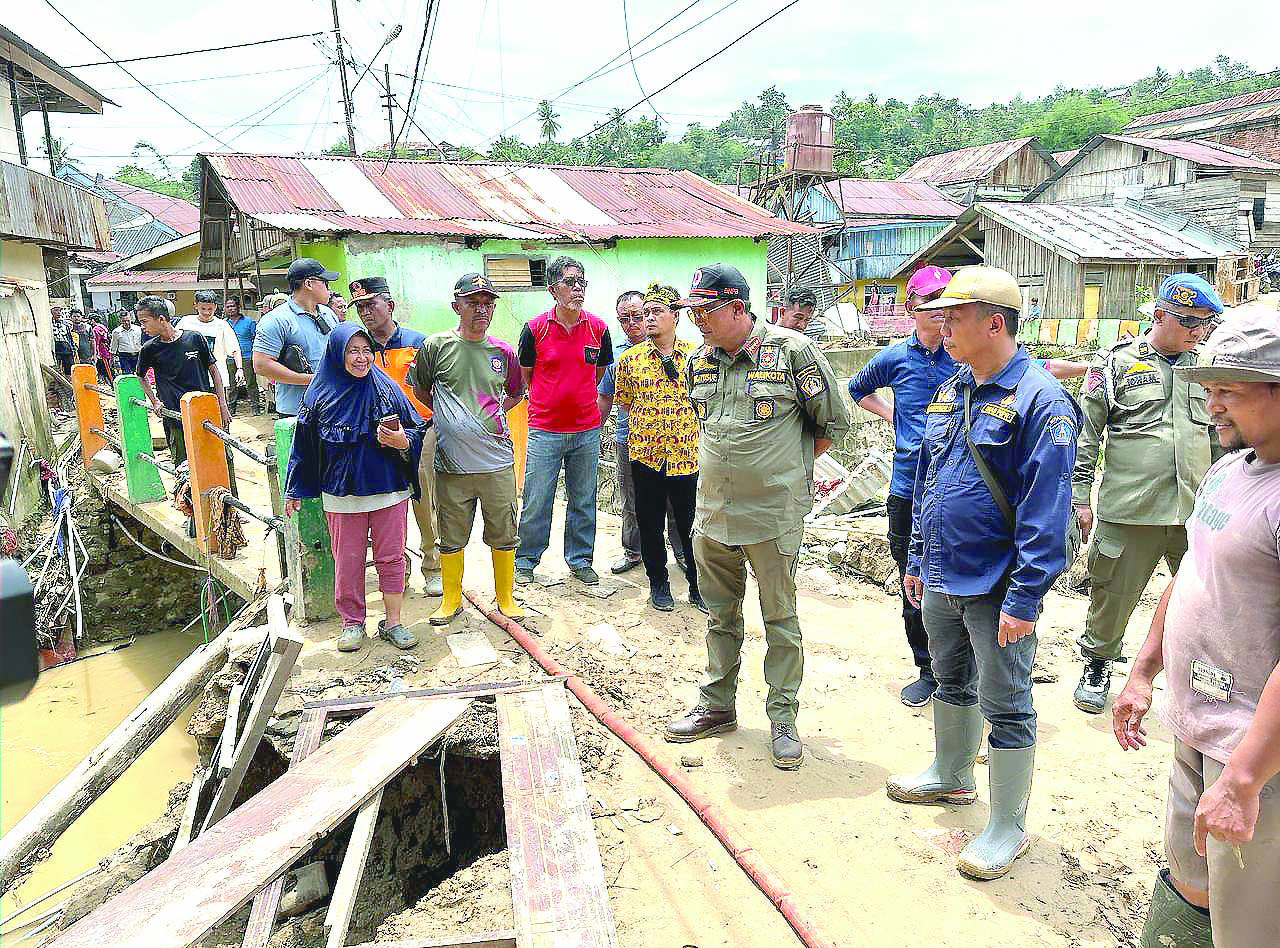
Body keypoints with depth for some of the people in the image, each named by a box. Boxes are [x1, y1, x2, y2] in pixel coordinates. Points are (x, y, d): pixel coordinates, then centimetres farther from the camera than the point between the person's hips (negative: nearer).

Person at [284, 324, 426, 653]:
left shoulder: (386, 389, -1)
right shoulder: (320, 395, 0)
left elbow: (416, 430, 4)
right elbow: (305, 444, 7)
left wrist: (402, 440, -19)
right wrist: (295, 491, 10)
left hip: (388, 489, 0)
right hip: (342, 494, 0)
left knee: (391, 557, 6)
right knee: (348, 561, 8)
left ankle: (392, 622, 19)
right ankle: (352, 622, 24)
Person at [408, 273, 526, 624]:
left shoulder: (503, 352, 5)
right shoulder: (436, 346, -1)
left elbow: (516, 393, 22)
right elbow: (419, 389, 12)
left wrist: (494, 415, 10)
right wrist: (448, 415, 7)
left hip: (498, 462, 1)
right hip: (452, 463, -1)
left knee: (504, 536, 10)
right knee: (451, 538, 11)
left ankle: (505, 597, 27)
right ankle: (451, 598, 29)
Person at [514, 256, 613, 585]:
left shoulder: (598, 328, 1)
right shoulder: (536, 328, -5)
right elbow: (525, 376, 8)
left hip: (587, 430, 2)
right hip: (544, 430, -2)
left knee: (583, 500, 12)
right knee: (536, 501, 3)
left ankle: (580, 559, 26)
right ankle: (525, 561, 20)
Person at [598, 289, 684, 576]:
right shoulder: (615, 354, 8)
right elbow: (605, 398, 17)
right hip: (628, 441, 3)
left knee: (674, 501, 6)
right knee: (631, 504, 13)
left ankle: (681, 551, 23)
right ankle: (633, 551, 29)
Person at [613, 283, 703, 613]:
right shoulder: (630, 358, 3)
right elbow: (624, 402, 12)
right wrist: (647, 424, 5)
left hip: (688, 454, -1)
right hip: (645, 455, 1)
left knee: (692, 525, 5)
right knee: (650, 524, 10)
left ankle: (698, 587, 21)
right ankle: (658, 583, 27)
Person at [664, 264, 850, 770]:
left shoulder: (793, 351, -11)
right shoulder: (698, 362, 6)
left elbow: (834, 422, -2)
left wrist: (787, 466, 4)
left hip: (773, 515, -5)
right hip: (712, 513, 5)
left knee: (780, 618, 6)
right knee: (720, 613, 16)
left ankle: (783, 718, 20)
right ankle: (717, 705, 31)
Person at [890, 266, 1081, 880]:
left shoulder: (1040, 400, -16)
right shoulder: (950, 392, 8)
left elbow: (1044, 511, -19)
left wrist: (1024, 599, -21)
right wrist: (917, 560, 15)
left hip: (995, 590, -7)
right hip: (940, 579, 8)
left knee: (1005, 706, 6)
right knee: (952, 683, 24)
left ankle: (1008, 828, 22)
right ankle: (951, 776, 45)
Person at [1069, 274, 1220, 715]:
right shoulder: (1117, 362, -1)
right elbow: (1086, 433, -1)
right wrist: (1081, 497, -4)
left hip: (1195, 510, 4)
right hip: (1129, 509, -3)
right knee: (1113, 595, 7)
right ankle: (1097, 666, 28)